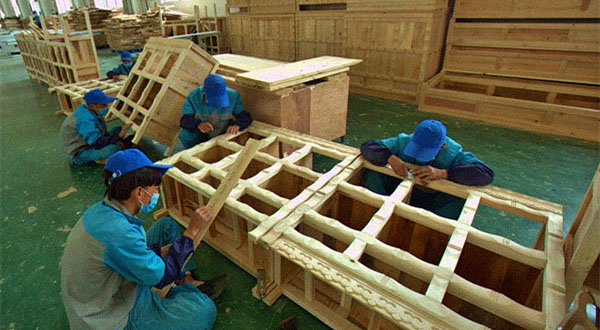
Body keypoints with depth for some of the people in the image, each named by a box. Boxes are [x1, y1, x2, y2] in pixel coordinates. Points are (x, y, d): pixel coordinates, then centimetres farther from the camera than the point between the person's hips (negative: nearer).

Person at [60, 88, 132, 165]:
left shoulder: (90, 110, -1)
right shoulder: (85, 119, -30)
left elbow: (103, 133, 7)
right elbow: (97, 143, -32)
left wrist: (115, 140, -9)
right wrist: (119, 136, -34)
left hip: (90, 142, 9)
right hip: (80, 154, -9)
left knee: (119, 129, 7)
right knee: (113, 148, -33)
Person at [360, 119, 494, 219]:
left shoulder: (453, 153, -18)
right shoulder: (404, 142, -16)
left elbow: (487, 173, -31)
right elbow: (367, 147, -17)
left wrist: (442, 173, -41)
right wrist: (391, 158, -37)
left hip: (432, 203, -1)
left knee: (461, 201, -32)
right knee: (373, 174, -22)